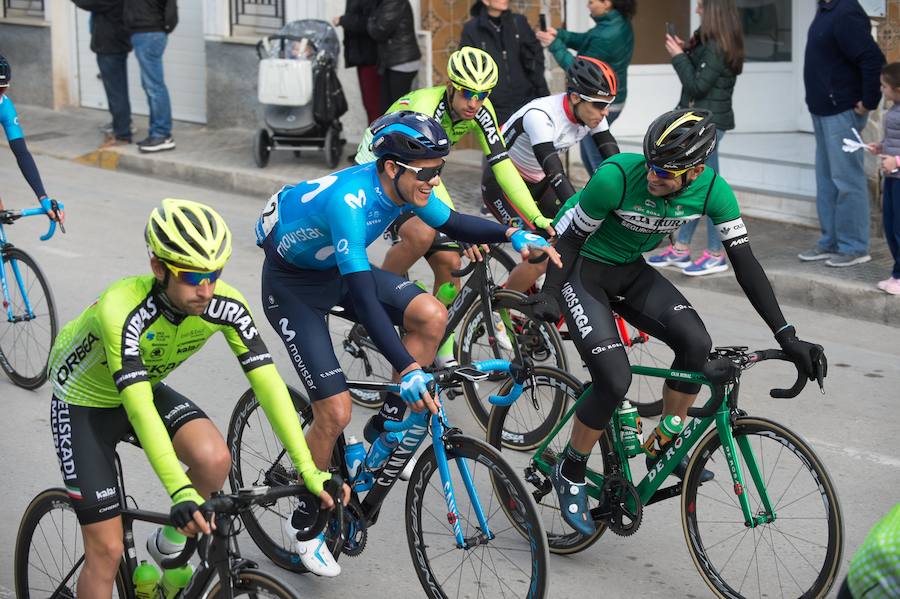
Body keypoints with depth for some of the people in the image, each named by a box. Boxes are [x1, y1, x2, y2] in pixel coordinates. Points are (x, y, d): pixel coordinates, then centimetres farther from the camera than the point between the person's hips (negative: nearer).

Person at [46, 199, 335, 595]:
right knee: (107, 550, -8)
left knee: (214, 458, -26)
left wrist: (308, 469, -34)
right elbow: (138, 409, -43)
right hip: (85, 403, -4)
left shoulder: (225, 305, -24)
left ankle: (168, 547, 1)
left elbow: (267, 381, -26)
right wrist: (180, 492, -52)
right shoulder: (122, 308, -38)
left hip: (148, 389, 4)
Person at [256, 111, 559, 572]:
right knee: (335, 412, -12)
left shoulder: (404, 185, -15)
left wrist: (511, 234, -14)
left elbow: (450, 223, 4)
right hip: (292, 283, -7)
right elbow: (362, 295, -43)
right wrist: (408, 369, -51)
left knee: (431, 315, -17)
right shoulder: (349, 201, -37)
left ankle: (387, 425, 0)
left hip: (339, 268, 7)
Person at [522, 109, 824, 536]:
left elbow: (744, 261, -14)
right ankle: (570, 473, 4)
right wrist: (550, 296, -30)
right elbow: (570, 237, -17)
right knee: (614, 380, -19)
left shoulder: (712, 189, -19)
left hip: (629, 270, 5)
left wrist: (786, 336, -18)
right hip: (582, 268, -5)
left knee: (695, 341, -19)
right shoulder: (617, 177, -31)